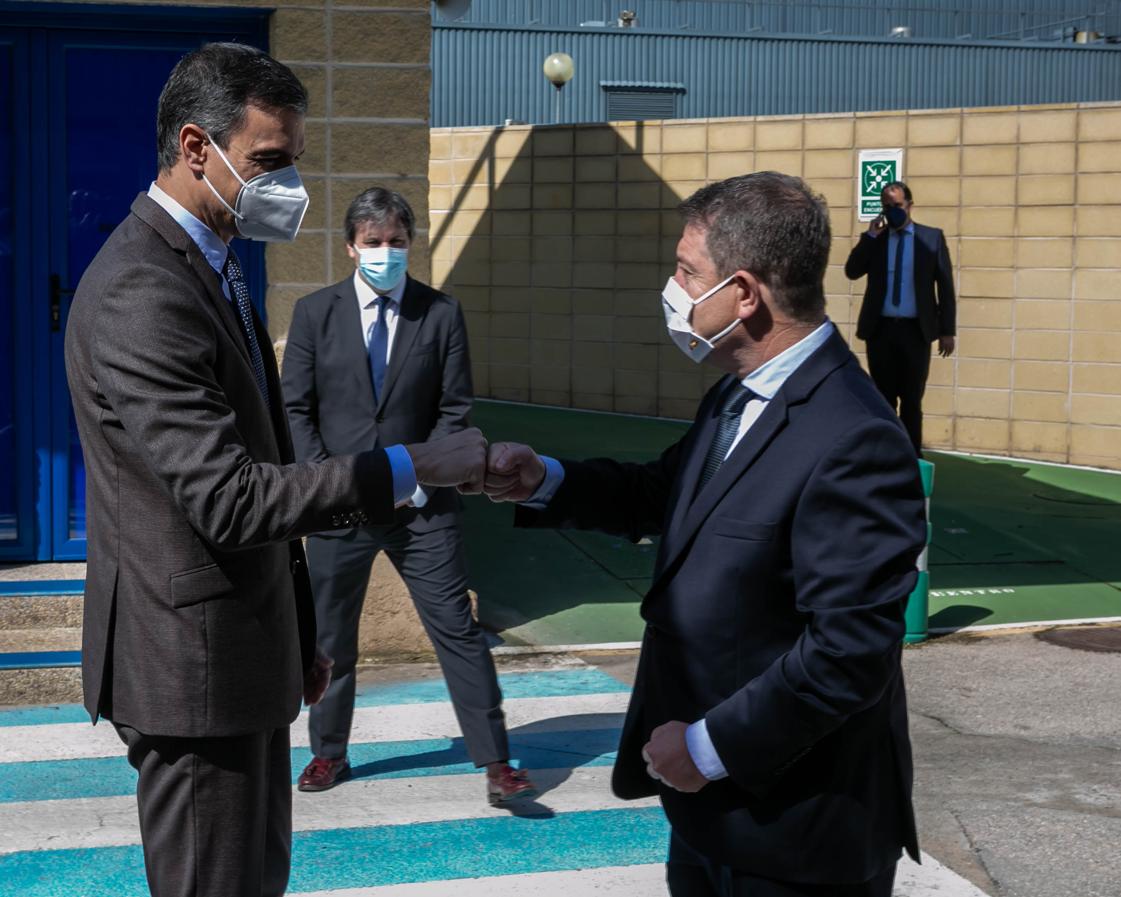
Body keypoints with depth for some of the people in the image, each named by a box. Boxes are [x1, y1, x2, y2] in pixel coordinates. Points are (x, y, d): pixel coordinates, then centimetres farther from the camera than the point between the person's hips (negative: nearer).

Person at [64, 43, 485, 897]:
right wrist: (411, 465, -27)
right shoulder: (141, 295, -22)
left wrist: (297, 632, 20)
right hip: (194, 666, -10)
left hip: (241, 649, 10)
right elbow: (228, 498, -28)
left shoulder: (209, 267, 12)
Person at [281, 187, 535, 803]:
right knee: (330, 636, 12)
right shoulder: (314, 313, 2)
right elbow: (296, 409, 1)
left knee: (458, 630, -2)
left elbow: (456, 409, 1)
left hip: (421, 504, -1)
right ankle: (329, 753, 29)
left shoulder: (441, 314, 1)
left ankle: (495, 762, 2)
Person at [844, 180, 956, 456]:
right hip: (881, 329, 2)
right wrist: (870, 236, -10)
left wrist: (947, 330, -3)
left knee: (912, 400, 4)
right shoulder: (874, 239, 9)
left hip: (916, 330, -2)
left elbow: (945, 286, 2)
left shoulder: (932, 237, 4)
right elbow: (852, 271, -3)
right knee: (883, 399, 6)